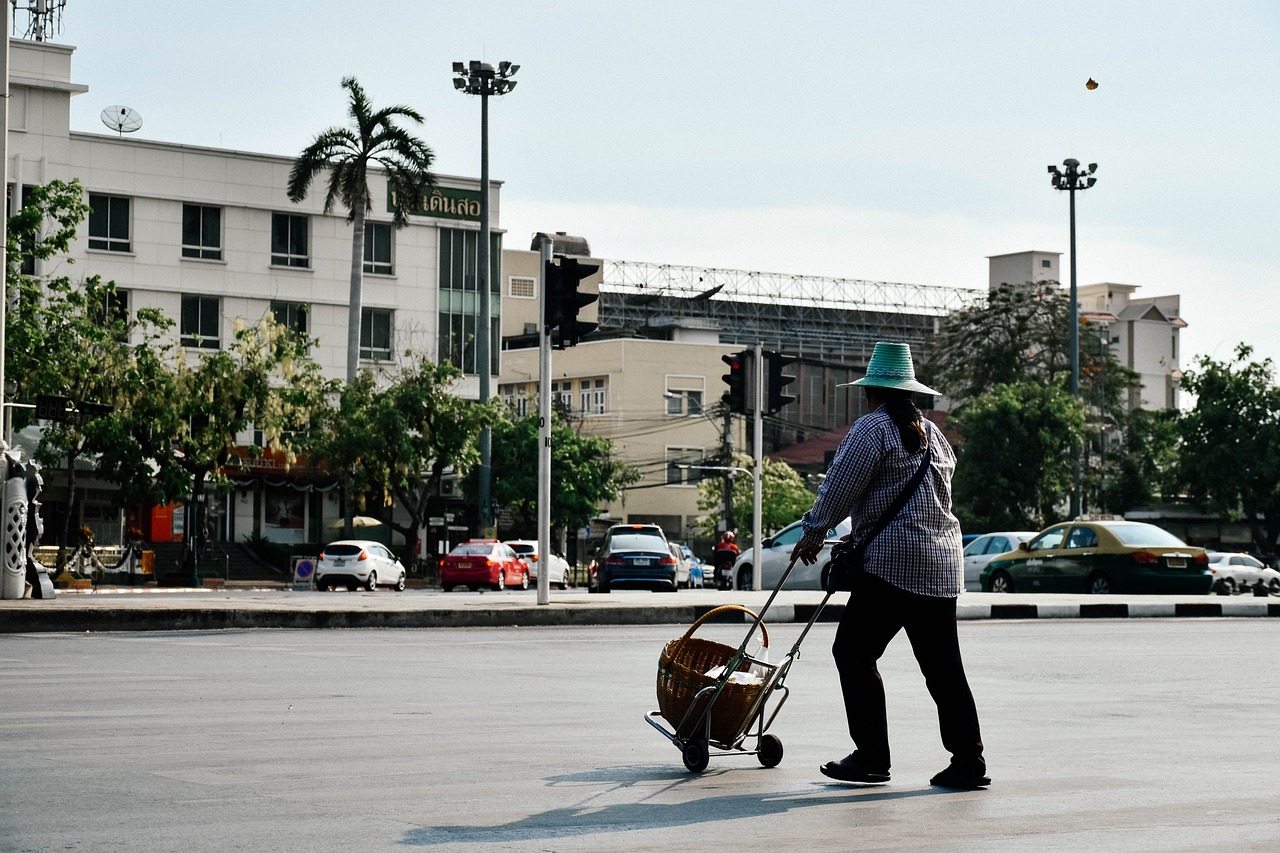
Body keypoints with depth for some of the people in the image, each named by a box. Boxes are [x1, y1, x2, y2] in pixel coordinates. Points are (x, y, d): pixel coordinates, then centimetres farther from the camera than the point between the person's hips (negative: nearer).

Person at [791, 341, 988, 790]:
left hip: (892, 561, -8)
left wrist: (813, 534, 8)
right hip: (943, 561, 8)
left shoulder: (872, 428, -6)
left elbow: (840, 488, -7)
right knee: (943, 665, 8)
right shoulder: (931, 433, 18)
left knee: (854, 652, 1)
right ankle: (968, 762, 5)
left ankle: (871, 756, -2)